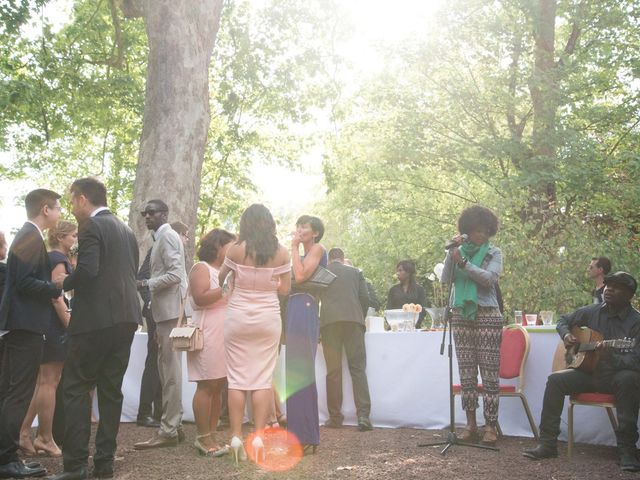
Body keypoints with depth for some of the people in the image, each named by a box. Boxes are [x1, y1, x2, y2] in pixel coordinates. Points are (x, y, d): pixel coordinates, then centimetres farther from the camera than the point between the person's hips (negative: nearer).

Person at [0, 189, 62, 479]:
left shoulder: (27, 235, 17)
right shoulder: (32, 237, -13)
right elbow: (24, 281, -21)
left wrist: (54, 287, 13)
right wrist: (60, 289, -13)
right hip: (26, 323, -10)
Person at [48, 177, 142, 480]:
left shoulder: (91, 226, -8)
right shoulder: (126, 230, 18)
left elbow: (87, 271, -21)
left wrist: (65, 282, -2)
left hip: (96, 318, -8)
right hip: (125, 318, 8)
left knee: (75, 387, -2)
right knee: (111, 389, 9)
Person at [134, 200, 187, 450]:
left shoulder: (167, 236, -10)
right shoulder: (162, 238, 20)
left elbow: (174, 274, -20)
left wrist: (146, 284, -15)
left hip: (171, 311, -10)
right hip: (166, 311, 10)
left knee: (170, 371, -8)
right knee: (167, 370, 14)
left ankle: (168, 431, -6)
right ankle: (174, 425, 21)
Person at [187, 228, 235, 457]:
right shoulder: (201, 268, -3)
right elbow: (200, 298, -18)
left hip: (225, 334, 9)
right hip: (208, 334, -9)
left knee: (219, 386, 5)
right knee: (206, 386, -9)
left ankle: (211, 434, 8)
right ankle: (203, 438, -6)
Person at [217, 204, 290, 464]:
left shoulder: (236, 249, -4)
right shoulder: (281, 252, -1)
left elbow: (220, 278, 9)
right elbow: (284, 289, 3)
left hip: (238, 317, -1)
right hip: (268, 318, 1)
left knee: (237, 377, 4)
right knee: (263, 378, 4)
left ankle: (236, 436, 2)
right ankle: (258, 436, 0)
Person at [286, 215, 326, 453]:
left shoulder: (318, 249, -1)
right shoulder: (302, 254, 23)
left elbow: (301, 276, -14)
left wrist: (294, 248, -6)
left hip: (305, 312, -9)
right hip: (294, 311, 9)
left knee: (301, 373, -9)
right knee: (296, 373, 9)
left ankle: (307, 437, -7)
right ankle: (300, 434, 15)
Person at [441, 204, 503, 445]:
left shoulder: (494, 253, 5)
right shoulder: (459, 251, 12)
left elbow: (489, 278, -11)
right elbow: (445, 279, 2)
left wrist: (462, 262, -17)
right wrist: (451, 253, -8)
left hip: (487, 315, -3)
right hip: (461, 315, 3)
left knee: (489, 372, -6)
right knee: (466, 373, 3)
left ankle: (490, 426, -3)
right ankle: (470, 424, 9)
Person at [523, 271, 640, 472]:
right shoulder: (592, 312, 5)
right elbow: (563, 320, 21)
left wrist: (611, 357, -38)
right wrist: (566, 335, -1)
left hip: (617, 375, -4)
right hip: (589, 372, 4)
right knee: (555, 380, -20)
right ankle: (547, 444, -17)